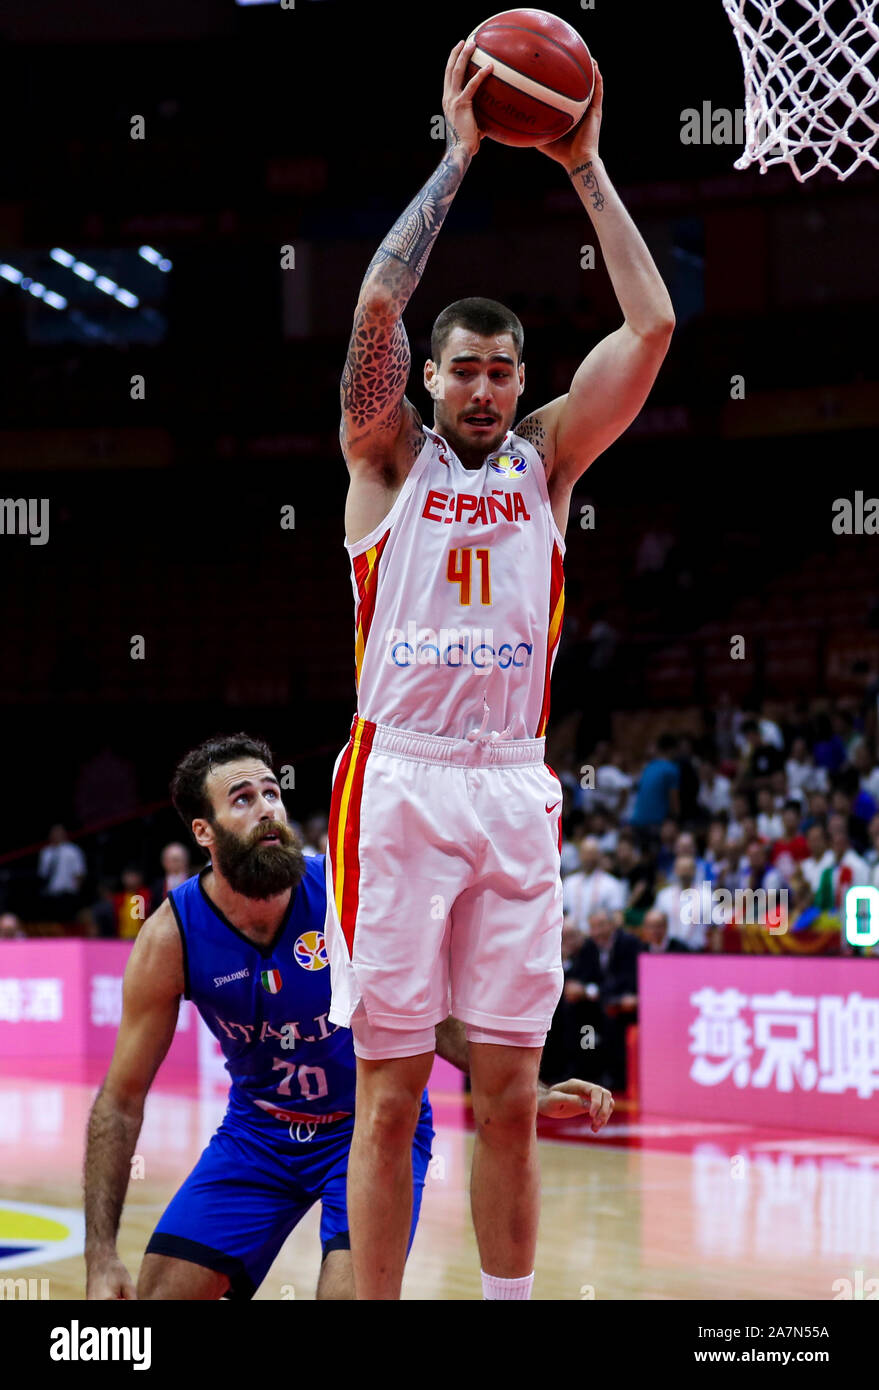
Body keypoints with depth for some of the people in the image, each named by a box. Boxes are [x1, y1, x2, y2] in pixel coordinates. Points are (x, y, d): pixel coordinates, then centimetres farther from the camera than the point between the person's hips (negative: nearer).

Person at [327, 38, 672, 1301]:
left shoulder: (547, 459, 12)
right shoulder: (389, 454, 5)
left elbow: (652, 326, 1)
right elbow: (377, 304, -11)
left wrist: (585, 167, 0)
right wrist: (457, 157, -9)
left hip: (515, 786, 3)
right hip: (399, 780, -3)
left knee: (510, 1091, 5)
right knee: (390, 1091, -2)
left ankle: (512, 1305, 13)